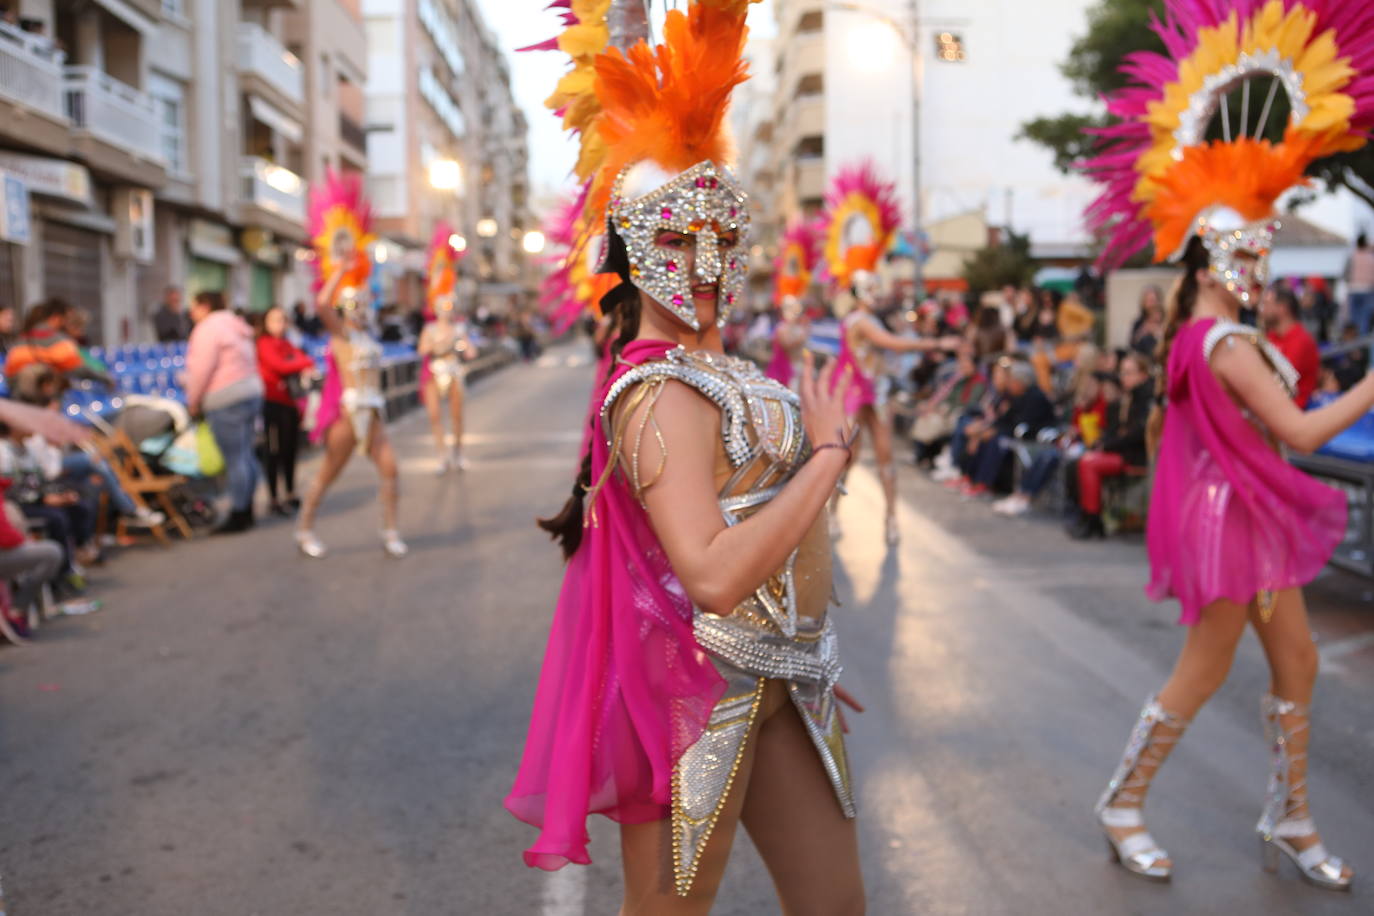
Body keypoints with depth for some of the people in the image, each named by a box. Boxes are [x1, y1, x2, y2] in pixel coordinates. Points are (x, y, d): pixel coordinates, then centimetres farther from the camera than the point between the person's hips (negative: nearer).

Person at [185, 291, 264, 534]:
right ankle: (247, 512, 19)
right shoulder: (236, 326, 20)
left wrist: (193, 402, -1)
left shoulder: (208, 328, -8)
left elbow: (202, 370, -14)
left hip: (226, 401, -10)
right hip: (252, 393, 10)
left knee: (235, 459, -6)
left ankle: (238, 516, -2)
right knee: (246, 455, 13)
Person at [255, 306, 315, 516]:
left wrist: (307, 368, -14)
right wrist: (304, 363, -8)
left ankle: (290, 495, 23)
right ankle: (274, 500, -1)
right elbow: (279, 365, -18)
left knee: (290, 451, 12)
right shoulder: (265, 344, -6)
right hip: (273, 403, -7)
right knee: (274, 452, -5)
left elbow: (303, 357, 9)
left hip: (290, 404, 7)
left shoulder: (286, 344, 18)